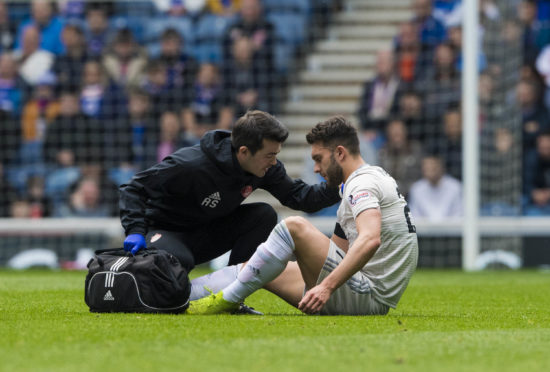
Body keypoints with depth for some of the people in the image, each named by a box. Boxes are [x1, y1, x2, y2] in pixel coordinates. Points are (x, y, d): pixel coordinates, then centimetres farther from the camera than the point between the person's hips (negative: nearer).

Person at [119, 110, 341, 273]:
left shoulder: (265, 167, -10)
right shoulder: (192, 165, -29)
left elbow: (297, 196, -3)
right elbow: (134, 188, -22)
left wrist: (335, 190, -22)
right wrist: (135, 231, -35)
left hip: (207, 234, 6)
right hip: (165, 232, -6)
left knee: (264, 215, -16)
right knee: (178, 260, -42)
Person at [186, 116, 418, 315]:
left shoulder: (363, 183, -12)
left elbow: (370, 240, -30)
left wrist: (327, 286, -35)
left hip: (369, 296, -10)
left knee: (294, 226, -20)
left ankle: (226, 301, -15)